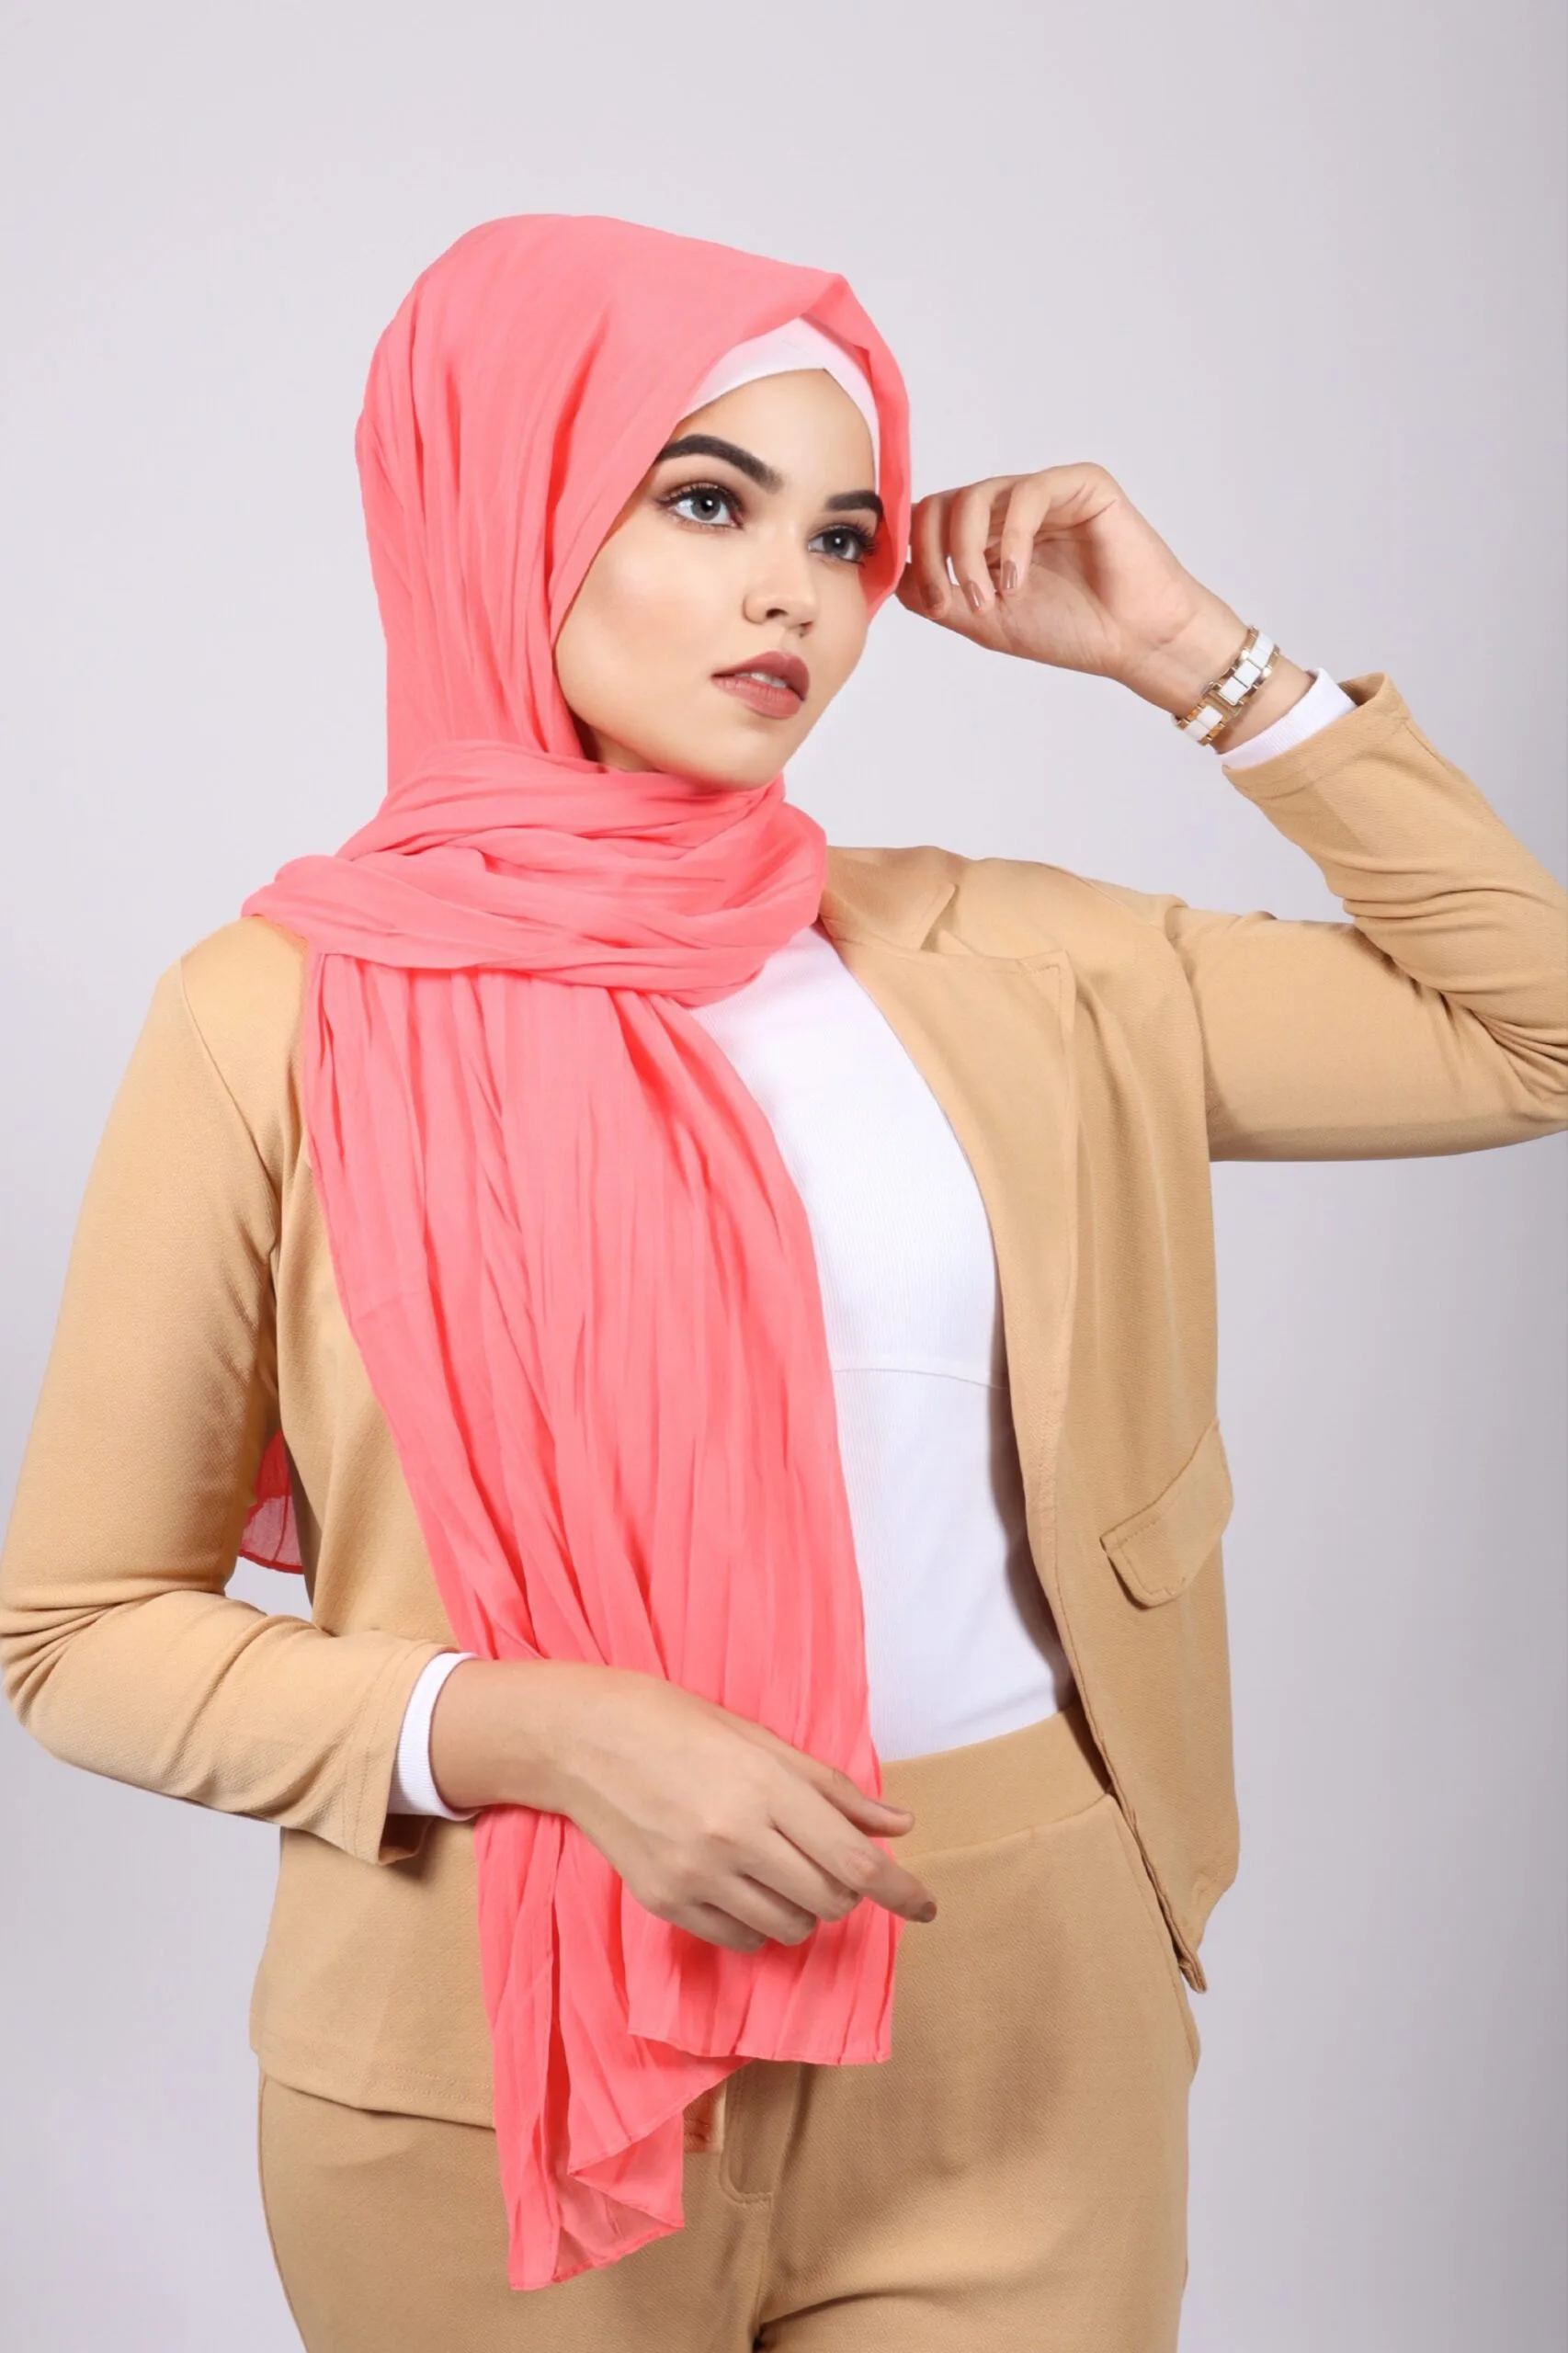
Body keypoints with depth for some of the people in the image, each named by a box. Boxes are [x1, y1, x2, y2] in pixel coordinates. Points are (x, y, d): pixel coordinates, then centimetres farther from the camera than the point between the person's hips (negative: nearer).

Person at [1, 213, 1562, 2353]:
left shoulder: (995, 966, 1)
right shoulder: (284, 1017, -7)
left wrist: (1192, 652, 2)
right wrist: (545, 1733, -18)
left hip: (1020, 2028, 2)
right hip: (505, 2072, -2)